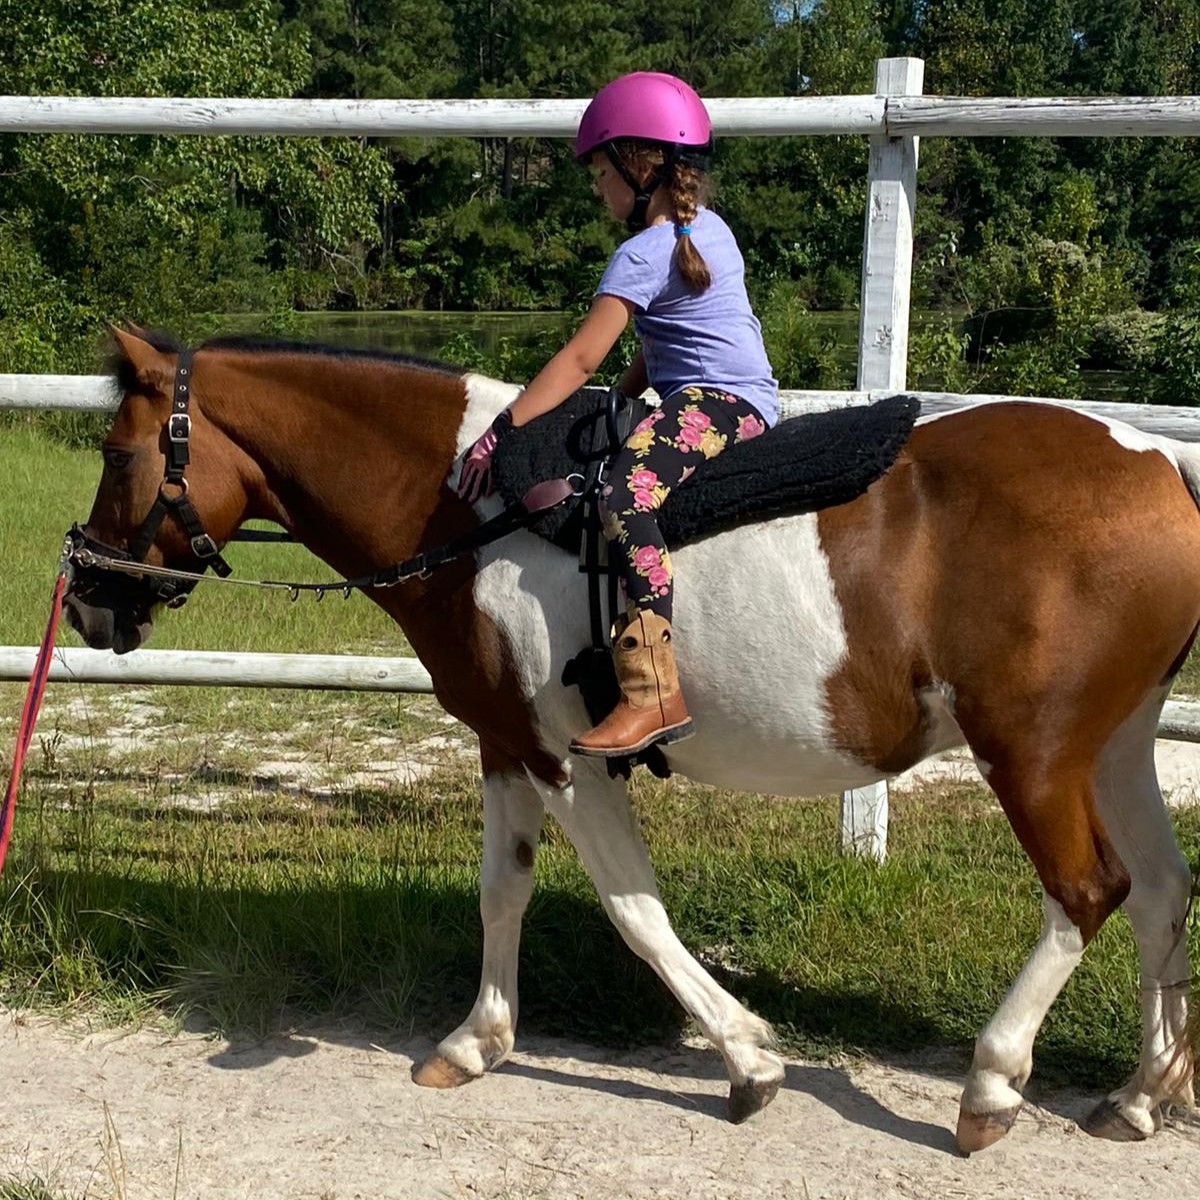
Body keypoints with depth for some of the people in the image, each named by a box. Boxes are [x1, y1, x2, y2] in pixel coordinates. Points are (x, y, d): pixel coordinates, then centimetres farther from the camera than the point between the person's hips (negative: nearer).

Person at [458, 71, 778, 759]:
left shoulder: (642, 255, -12)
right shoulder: (710, 228, 18)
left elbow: (579, 360, -18)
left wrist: (499, 434, -18)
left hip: (718, 401, -11)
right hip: (740, 401, 11)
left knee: (627, 494, -33)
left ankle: (654, 695, -44)